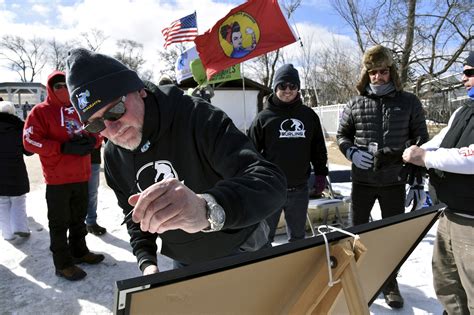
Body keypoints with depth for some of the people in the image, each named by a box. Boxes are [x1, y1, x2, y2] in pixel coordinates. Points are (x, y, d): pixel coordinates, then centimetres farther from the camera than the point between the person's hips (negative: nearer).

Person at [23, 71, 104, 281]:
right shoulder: (40, 111, -3)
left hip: (81, 177, 6)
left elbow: (95, 134, 16)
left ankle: (79, 251, 33)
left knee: (79, 219, 17)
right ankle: (63, 264, 14)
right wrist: (64, 147, -21)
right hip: (57, 179, -6)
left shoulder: (78, 112, 13)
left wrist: (89, 141, -8)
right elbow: (30, 141, -13)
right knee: (60, 223, 3)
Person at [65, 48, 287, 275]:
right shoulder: (113, 156, -8)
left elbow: (270, 182, -40)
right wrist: (146, 262, -10)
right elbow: (134, 216, 6)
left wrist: (207, 209, -58)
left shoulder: (198, 117, -28)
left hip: (241, 255, -3)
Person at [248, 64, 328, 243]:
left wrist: (321, 175, 11)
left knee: (298, 237, 19)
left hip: (300, 189, 3)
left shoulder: (309, 116, 6)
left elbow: (319, 149, 14)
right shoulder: (264, 117, -3)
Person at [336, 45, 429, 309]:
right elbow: (342, 135, 9)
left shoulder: (409, 102, -1)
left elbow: (421, 143, 1)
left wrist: (419, 182, -3)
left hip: (394, 182, 0)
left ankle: (390, 281, 33)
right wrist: (352, 153, -12)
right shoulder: (355, 104, -1)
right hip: (362, 181, 1)